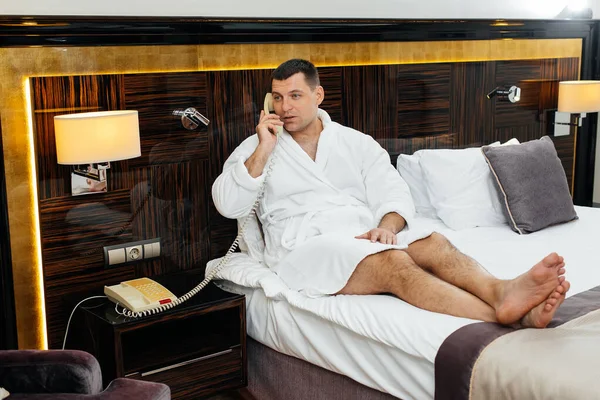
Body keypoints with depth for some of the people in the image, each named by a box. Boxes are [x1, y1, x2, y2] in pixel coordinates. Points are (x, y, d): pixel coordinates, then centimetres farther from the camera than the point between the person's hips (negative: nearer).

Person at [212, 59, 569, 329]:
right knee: (393, 263, -33)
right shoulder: (256, 149, 13)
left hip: (366, 235, 5)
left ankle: (503, 293, -54)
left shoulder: (356, 142, 17)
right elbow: (228, 205, -1)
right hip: (307, 245, -4)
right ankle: (507, 316, -52)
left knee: (435, 244, -27)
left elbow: (395, 193, 6)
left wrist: (386, 226, -17)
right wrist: (263, 150, -8)